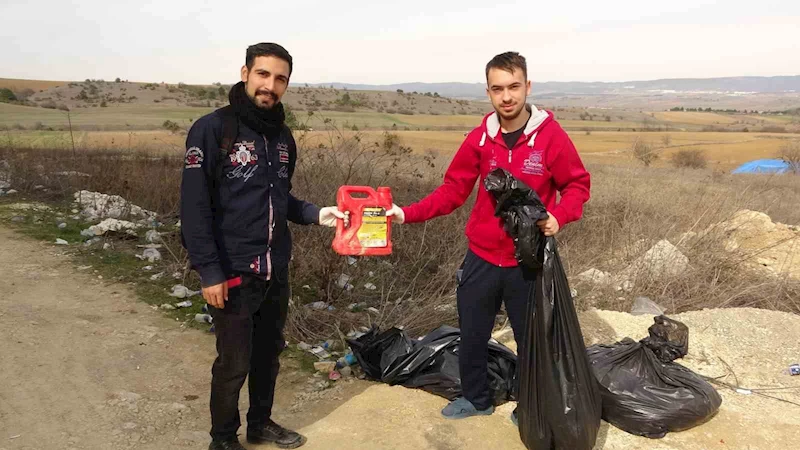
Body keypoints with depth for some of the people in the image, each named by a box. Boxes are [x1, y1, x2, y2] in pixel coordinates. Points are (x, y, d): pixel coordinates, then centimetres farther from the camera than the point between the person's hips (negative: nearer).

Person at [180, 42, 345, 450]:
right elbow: (194, 207, -15)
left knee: (268, 354, 19)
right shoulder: (212, 129, -13)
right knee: (233, 363, 6)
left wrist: (315, 214, 0)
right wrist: (209, 271, -18)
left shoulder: (282, 136, 9)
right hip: (233, 274, -6)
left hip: (277, 271, 6)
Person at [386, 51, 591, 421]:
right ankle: (476, 398, 39)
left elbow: (578, 184, -3)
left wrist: (559, 217, -22)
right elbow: (453, 189, 0)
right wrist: (408, 214, -11)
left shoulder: (552, 135, -12)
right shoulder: (479, 138, -3)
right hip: (481, 258, 3)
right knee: (472, 335, 15)